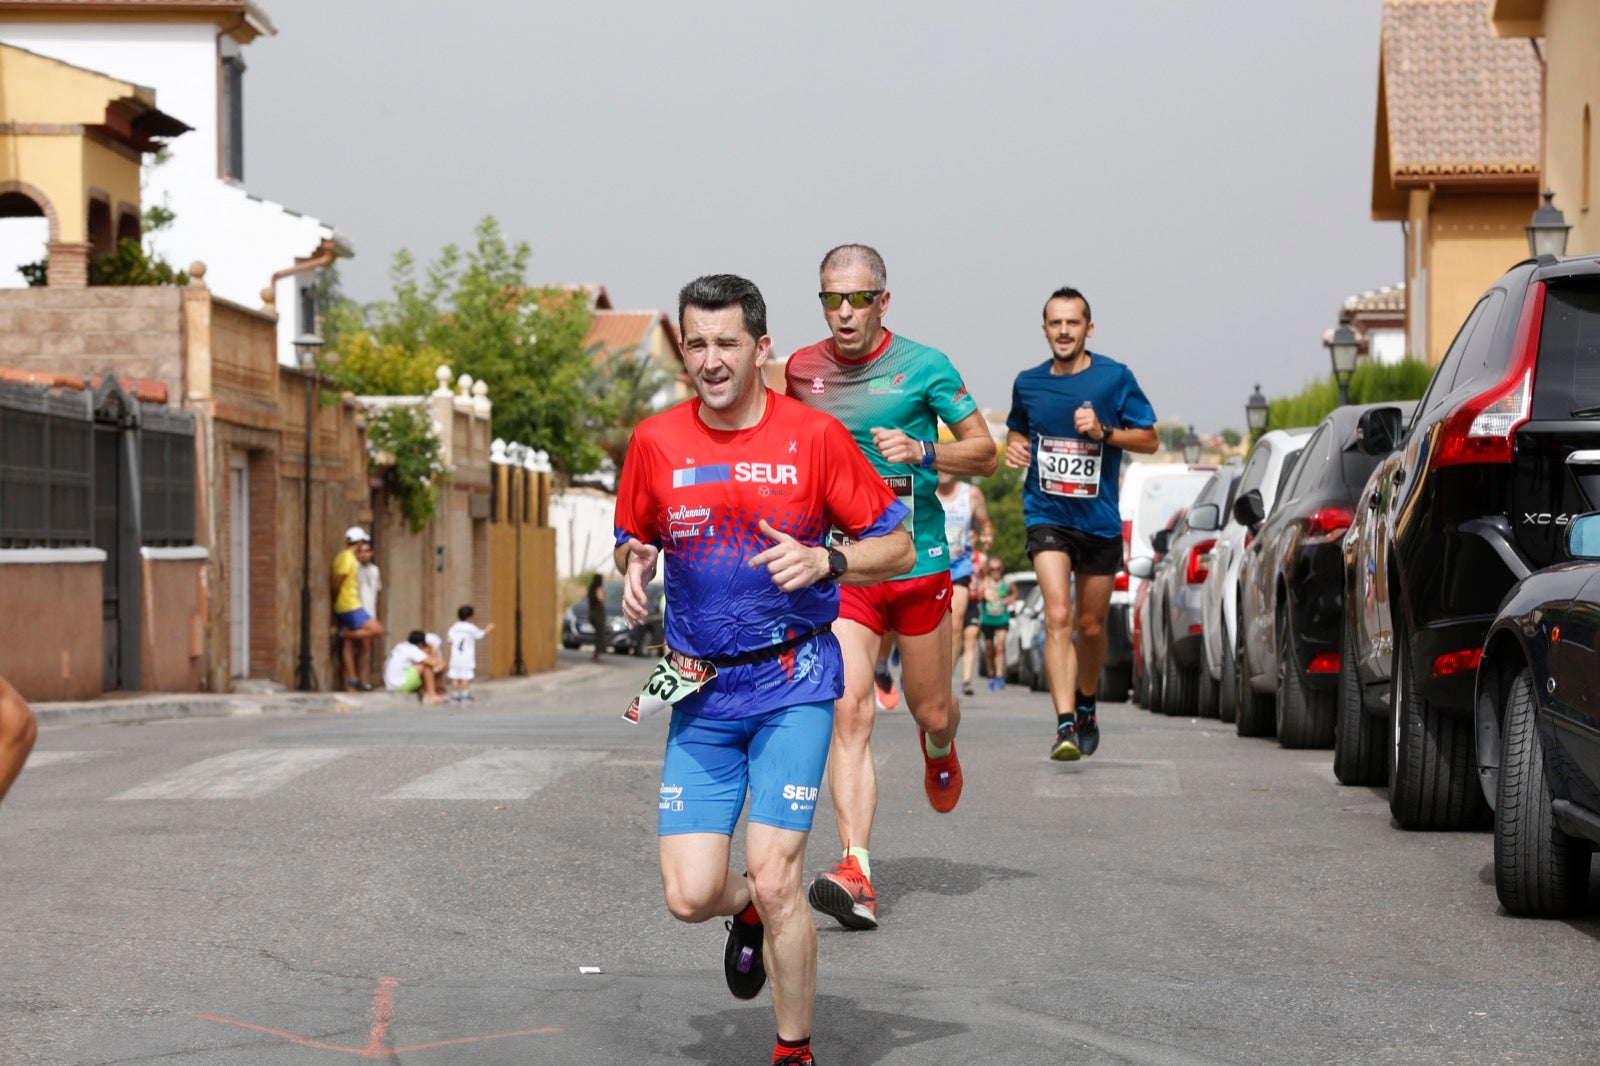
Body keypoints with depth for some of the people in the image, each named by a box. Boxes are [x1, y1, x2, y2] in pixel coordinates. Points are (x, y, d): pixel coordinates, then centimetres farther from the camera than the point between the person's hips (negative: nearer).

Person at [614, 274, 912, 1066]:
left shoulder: (814, 436, -6)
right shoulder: (656, 442, 1)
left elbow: (898, 546, 0)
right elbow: (633, 540, 18)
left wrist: (823, 562, -18)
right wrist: (635, 569, -6)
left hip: (792, 684, -3)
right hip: (700, 694, 3)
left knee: (774, 881, -11)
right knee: (689, 895, -4)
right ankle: (751, 915, 34)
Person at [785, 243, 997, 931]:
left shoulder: (924, 367, -4)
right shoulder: (801, 371, 4)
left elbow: (984, 453, -1)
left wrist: (923, 453, -18)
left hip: (918, 561, 0)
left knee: (932, 711, 13)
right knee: (849, 712, -16)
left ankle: (939, 751, 53)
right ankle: (857, 876, -22)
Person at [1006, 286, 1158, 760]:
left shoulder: (1114, 378, -4)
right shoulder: (1028, 383, 3)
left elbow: (1150, 439, -1)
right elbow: (1016, 431, 21)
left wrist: (1103, 431, -17)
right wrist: (1014, 447, -2)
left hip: (1099, 520, 0)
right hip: (1046, 515, 0)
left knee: (1090, 625, 12)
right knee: (1058, 616, -17)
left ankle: (1086, 705, 38)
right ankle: (1065, 723, -23)